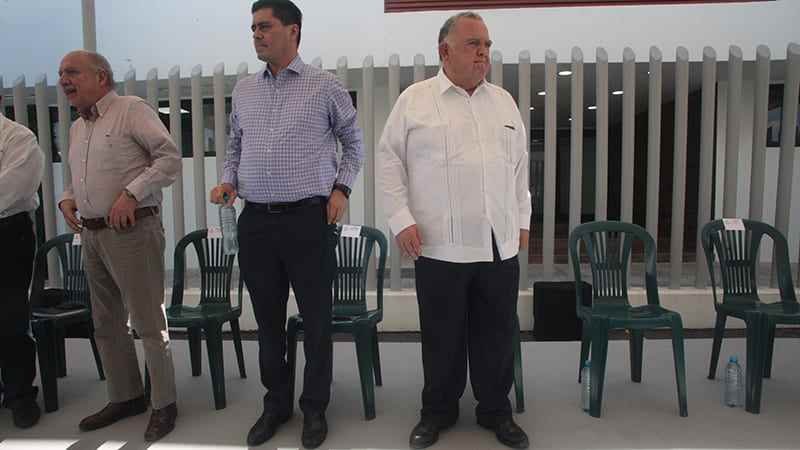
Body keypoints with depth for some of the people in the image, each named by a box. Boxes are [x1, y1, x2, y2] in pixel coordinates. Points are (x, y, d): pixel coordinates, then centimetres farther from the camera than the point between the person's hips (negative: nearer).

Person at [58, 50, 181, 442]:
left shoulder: (132, 109, -5)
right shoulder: (76, 128, 18)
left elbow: (170, 157, -14)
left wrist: (131, 193, -20)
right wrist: (67, 198, 9)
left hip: (132, 231, -8)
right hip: (91, 235, 9)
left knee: (148, 322, -2)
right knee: (106, 323, 15)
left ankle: (164, 405, 11)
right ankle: (125, 397, 30)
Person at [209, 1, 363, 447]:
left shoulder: (325, 86, 0)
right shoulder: (243, 90, 12)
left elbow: (353, 142, 8)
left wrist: (341, 187, -3)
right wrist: (228, 180, 6)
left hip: (310, 219, -4)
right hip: (256, 221, 4)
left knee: (316, 320, 5)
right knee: (268, 320, 13)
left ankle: (315, 408, 23)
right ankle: (276, 403, 30)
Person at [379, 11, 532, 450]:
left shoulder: (504, 101, 14)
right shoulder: (414, 99, 1)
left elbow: (519, 163, 17)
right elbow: (389, 157, 0)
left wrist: (522, 219, 14)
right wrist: (401, 219, -7)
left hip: (500, 243, 4)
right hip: (439, 245, -3)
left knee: (498, 334, 11)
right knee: (442, 335, 8)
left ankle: (495, 410, 29)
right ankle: (438, 410, 28)